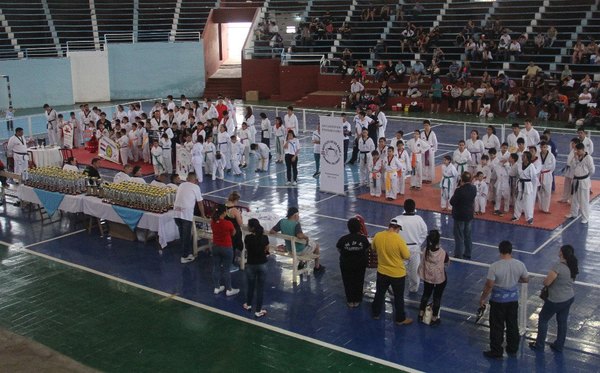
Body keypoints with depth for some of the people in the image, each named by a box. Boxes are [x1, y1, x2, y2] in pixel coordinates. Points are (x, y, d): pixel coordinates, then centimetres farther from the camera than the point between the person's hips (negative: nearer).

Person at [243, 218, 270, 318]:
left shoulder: (248, 237, -17)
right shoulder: (265, 237, -11)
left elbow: (247, 249, -1)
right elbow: (266, 251, 1)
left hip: (251, 265, -1)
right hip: (262, 265, 1)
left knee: (251, 286, 19)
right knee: (260, 287, 9)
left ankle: (248, 305, 40)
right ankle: (258, 310, 15)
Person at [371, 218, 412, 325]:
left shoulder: (377, 236, -11)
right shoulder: (398, 239, -25)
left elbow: (374, 249, 9)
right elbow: (407, 256, -16)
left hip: (382, 272, 4)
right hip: (397, 274, -4)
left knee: (380, 293, 23)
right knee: (398, 297, 13)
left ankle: (376, 313, 38)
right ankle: (400, 319, 26)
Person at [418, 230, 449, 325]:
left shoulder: (425, 250, -16)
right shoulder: (443, 253, -24)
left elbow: (422, 264, -5)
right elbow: (447, 264, -7)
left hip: (427, 277, 3)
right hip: (440, 278, -3)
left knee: (426, 294, 23)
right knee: (437, 297, 13)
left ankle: (421, 315, 33)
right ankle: (434, 318, 22)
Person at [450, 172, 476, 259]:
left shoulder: (459, 190, -25)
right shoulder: (473, 188, -5)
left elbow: (452, 202, -20)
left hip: (459, 215, -6)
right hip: (469, 215, 6)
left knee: (459, 236, 4)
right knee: (467, 235, 19)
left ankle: (458, 256, 11)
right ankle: (467, 254, 30)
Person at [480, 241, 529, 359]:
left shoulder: (495, 266, -24)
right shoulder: (520, 264, -12)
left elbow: (489, 285, -18)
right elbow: (526, 279, 4)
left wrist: (482, 298, -4)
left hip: (498, 300, -4)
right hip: (513, 299, 4)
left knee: (497, 327, 10)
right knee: (512, 325, 21)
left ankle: (496, 352, 21)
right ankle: (512, 349, 35)